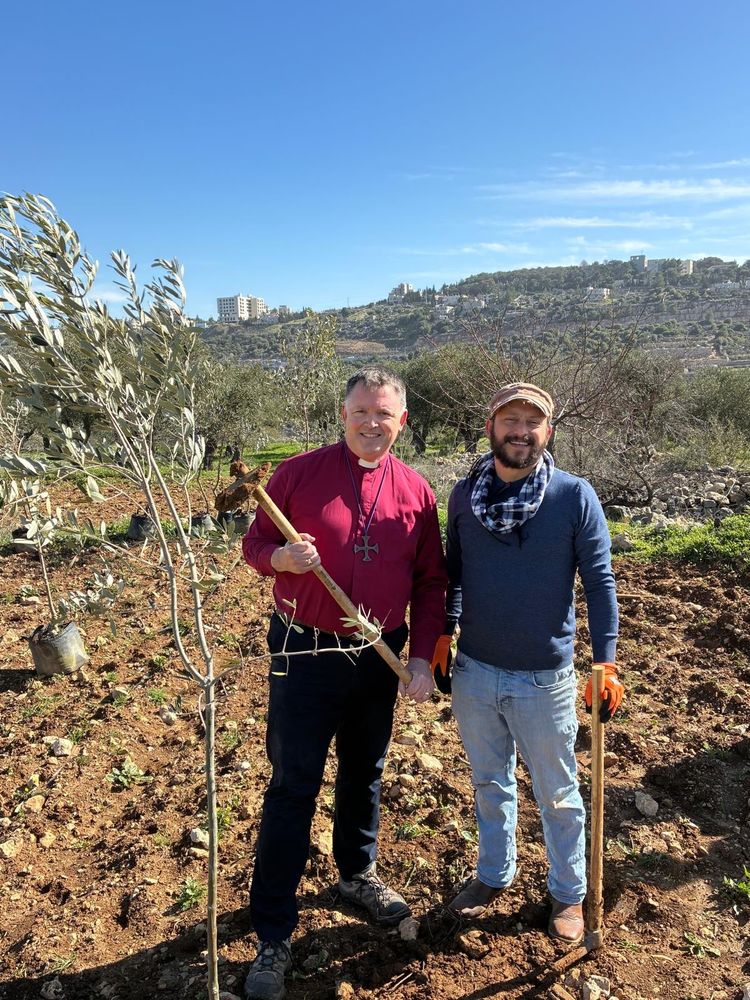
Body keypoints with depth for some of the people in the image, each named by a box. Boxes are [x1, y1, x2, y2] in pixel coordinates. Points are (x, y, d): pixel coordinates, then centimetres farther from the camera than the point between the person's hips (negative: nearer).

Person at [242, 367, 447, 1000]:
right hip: (306, 656, -3)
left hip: (380, 658, 3)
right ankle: (274, 934, 21)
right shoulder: (299, 472, -7)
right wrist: (281, 556, -23)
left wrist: (422, 657, -3)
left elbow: (430, 583, 4)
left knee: (365, 774, 21)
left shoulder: (416, 492, 0)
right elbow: (254, 544, -1)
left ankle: (358, 874, 47)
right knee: (293, 788, 4)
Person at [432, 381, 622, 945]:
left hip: (545, 680, -3)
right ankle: (494, 874, 45)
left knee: (557, 794, 16)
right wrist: (443, 633, 4)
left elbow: (599, 581, -9)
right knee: (490, 783, 22)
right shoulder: (465, 494, -2)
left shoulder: (575, 496, -11)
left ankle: (569, 892, 40)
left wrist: (605, 662, -13)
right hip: (474, 672, 3)